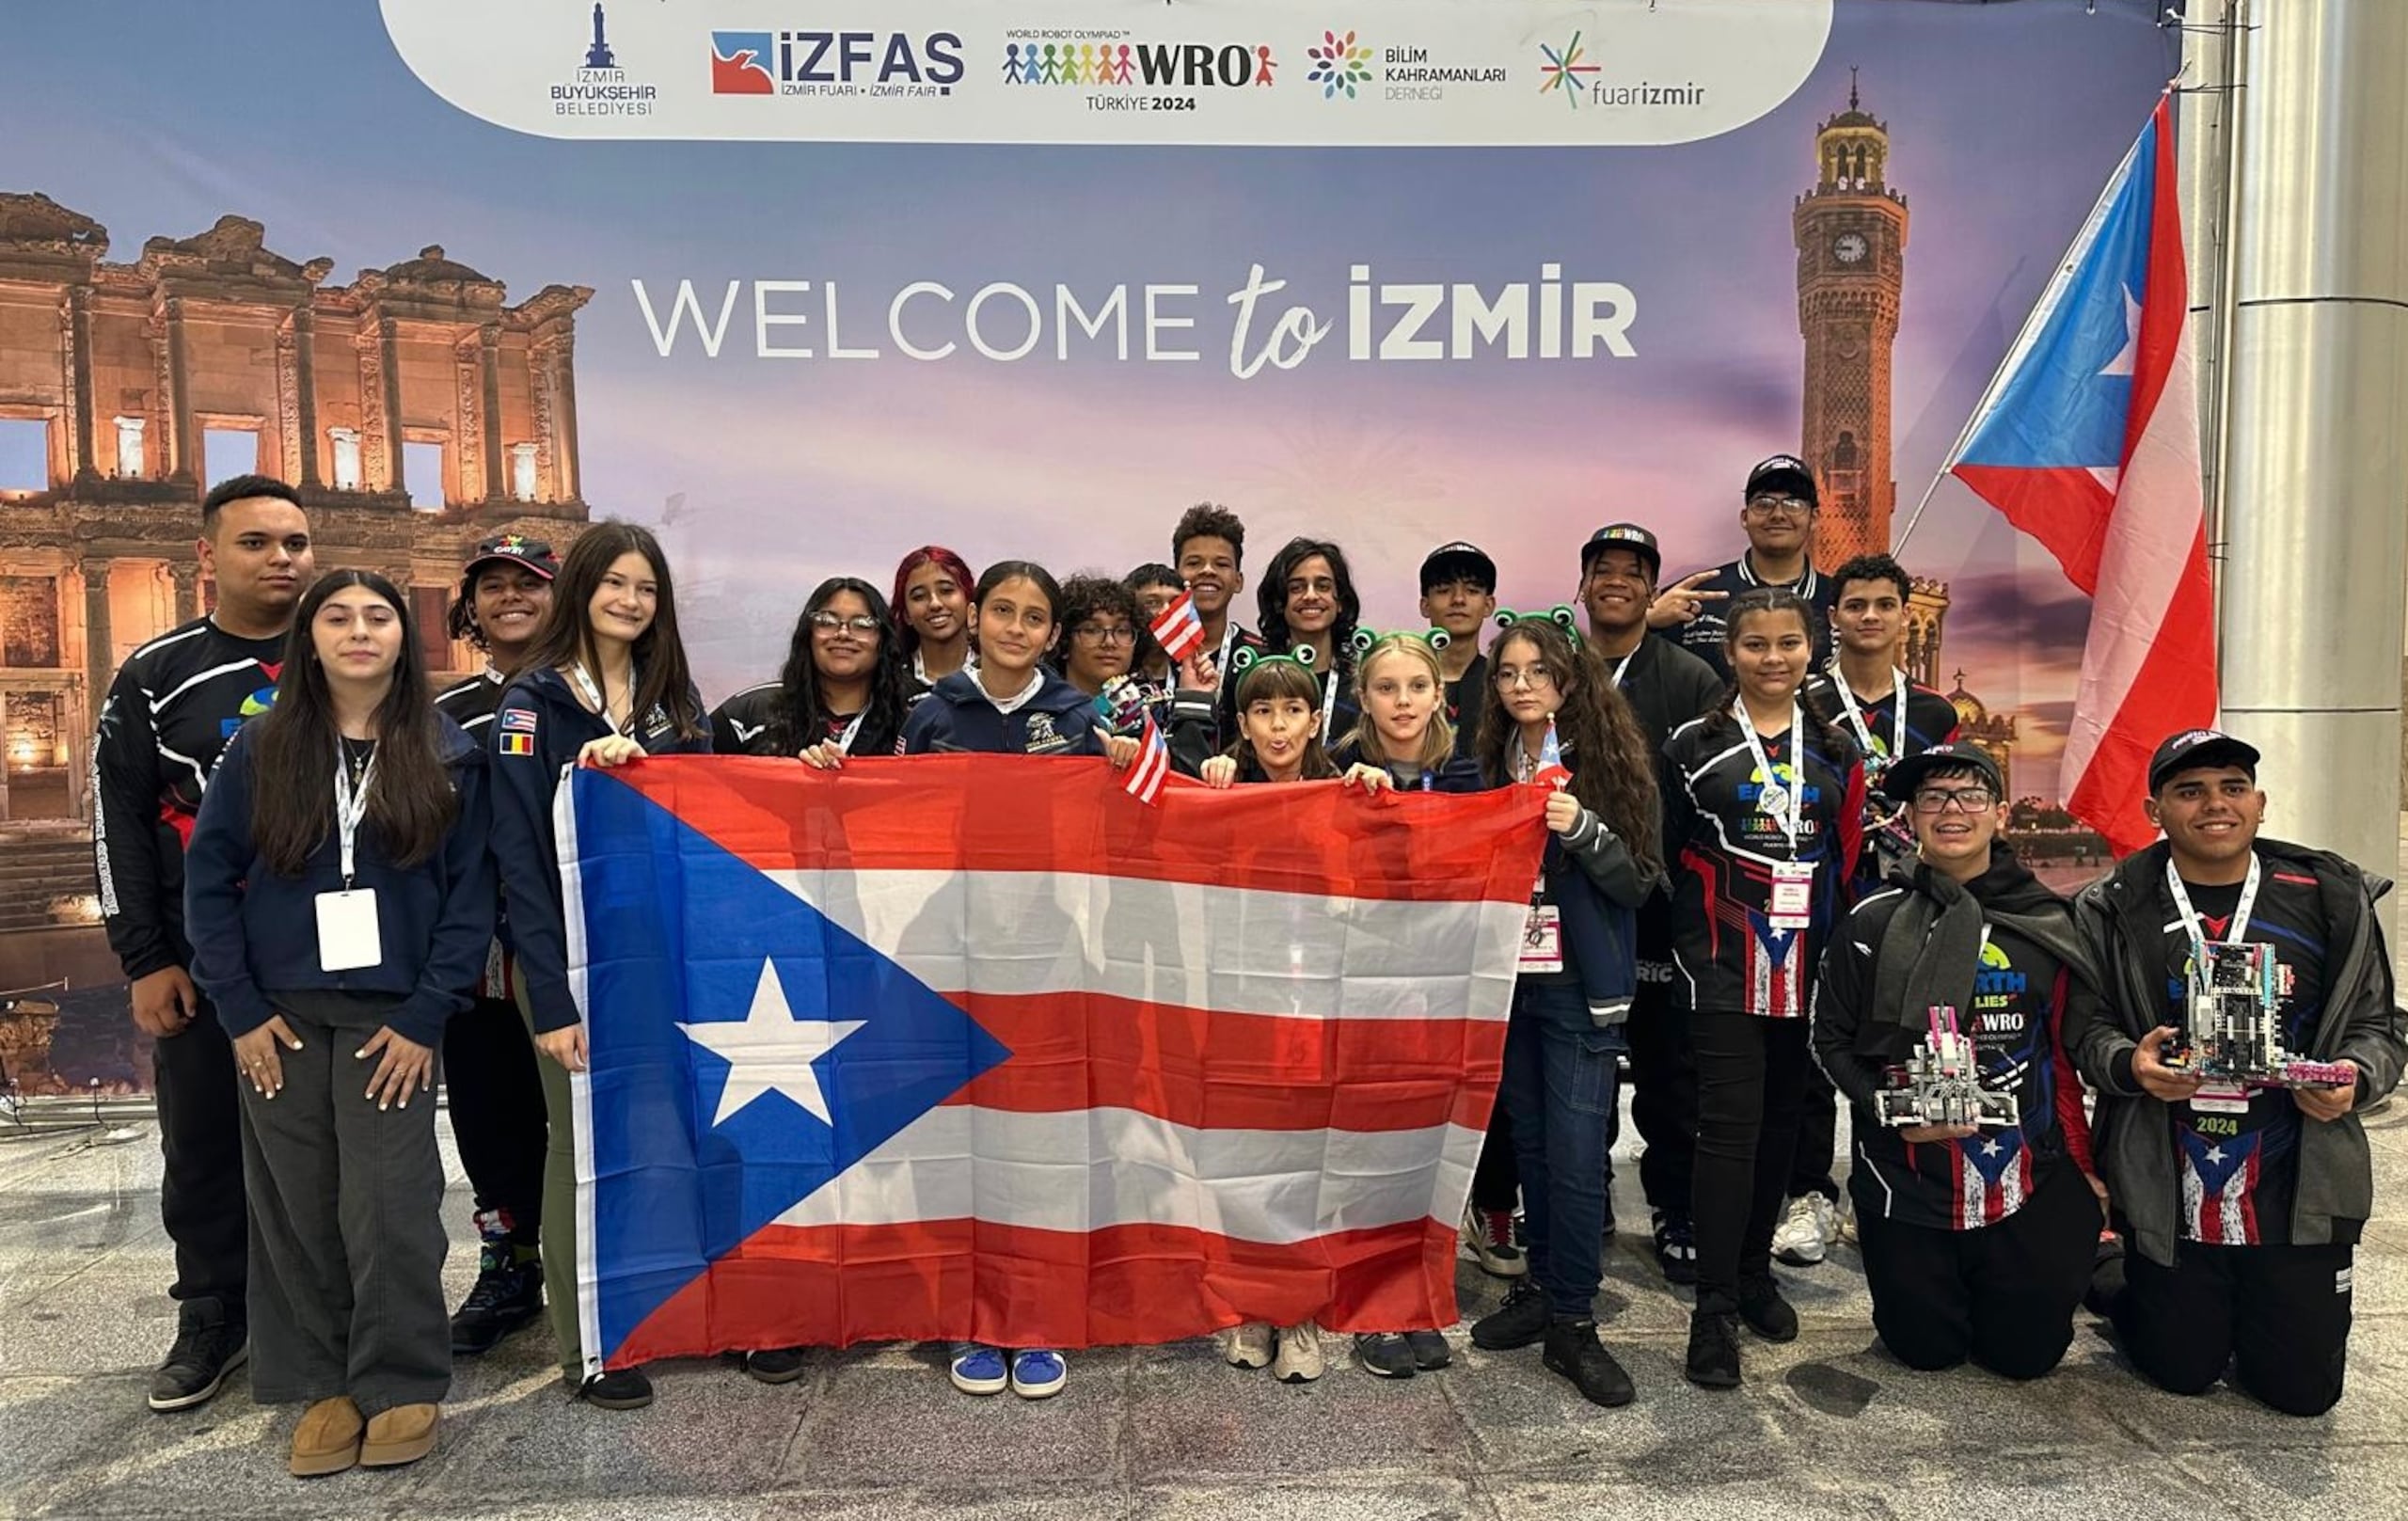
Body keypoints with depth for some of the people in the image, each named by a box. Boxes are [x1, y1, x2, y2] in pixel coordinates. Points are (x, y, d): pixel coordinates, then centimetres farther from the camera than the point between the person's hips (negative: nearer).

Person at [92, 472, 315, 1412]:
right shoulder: (157, 675, 3)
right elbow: (119, 820, 2)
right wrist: (145, 960, -3)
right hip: (203, 964, 0)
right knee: (203, 1146, 9)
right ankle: (213, 1319, 24)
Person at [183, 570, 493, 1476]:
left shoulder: (448, 754, 1)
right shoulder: (260, 747, 4)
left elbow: (471, 893, -2)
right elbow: (209, 877, 4)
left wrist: (427, 1016, -8)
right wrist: (239, 1008, -2)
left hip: (392, 1016, -2)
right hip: (280, 1014, 2)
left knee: (388, 1207, -4)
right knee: (297, 1209, 7)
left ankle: (402, 1386, 13)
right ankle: (326, 1384, 21)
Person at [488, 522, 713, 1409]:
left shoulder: (674, 697, 9)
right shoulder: (534, 700, -6)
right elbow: (520, 855, -12)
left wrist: (641, 759, -16)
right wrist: (551, 996, -18)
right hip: (571, 954, -4)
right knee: (582, 1138, 4)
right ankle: (585, 1344, 17)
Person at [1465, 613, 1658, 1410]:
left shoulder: (1606, 762, -5)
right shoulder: (1488, 766, 5)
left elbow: (1636, 883, -6)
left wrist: (1582, 829, -21)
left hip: (1580, 988, -4)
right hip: (1507, 980, 4)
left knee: (1575, 1154, -5)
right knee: (1530, 1142, 13)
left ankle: (1573, 1323, 6)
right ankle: (1544, 1285, 28)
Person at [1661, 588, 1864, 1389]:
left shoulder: (1835, 749, 10)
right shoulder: (1694, 745, -1)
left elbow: (1849, 859, 12)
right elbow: (1666, 853, 0)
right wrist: (1690, 946, -5)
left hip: (1807, 969, 4)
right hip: (1722, 970, -4)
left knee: (1782, 1121, 12)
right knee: (1729, 1126, -8)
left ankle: (1754, 1271, 29)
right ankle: (1714, 1307, -1)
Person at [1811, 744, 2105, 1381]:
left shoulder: (2046, 922, 1)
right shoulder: (1874, 921, -4)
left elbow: (2072, 1050, 4)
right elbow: (1831, 1037, 0)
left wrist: (2083, 1163, 1)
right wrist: (1890, 1110, -15)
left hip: (2027, 1179, 1)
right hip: (1908, 1179, -1)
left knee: (2027, 1352, 9)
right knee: (1926, 1350, 7)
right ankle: (1923, 1281, 40)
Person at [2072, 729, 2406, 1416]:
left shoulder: (2333, 899, -1)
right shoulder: (2115, 910, -6)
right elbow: (2086, 1028, -3)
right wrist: (2128, 1064, -24)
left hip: (2300, 1195, 2)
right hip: (2169, 1198, -1)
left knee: (2304, 1387, 13)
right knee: (2184, 1372, 11)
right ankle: (2112, 1274, 41)